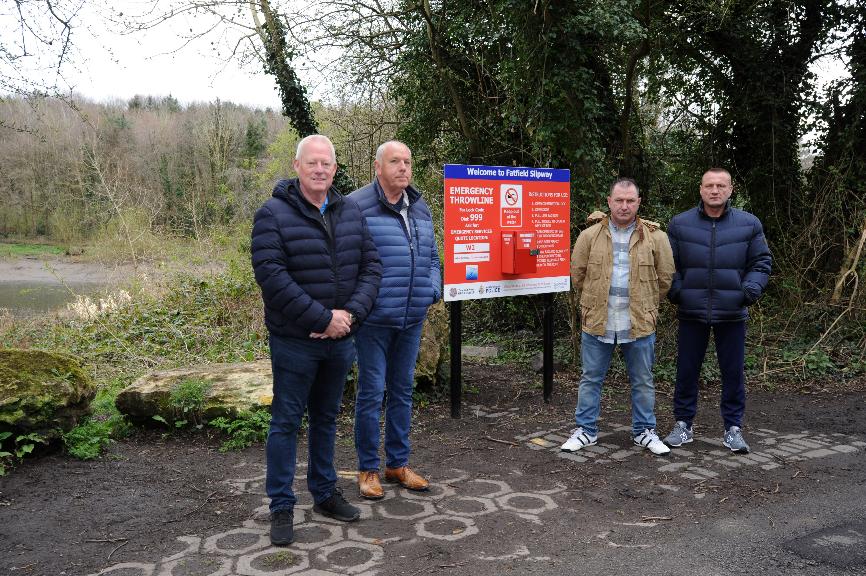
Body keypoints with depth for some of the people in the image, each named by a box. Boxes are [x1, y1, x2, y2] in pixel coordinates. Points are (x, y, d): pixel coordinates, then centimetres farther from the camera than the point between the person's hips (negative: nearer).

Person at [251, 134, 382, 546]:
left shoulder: (350, 212, 7)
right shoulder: (273, 215, -10)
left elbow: (370, 266, 5)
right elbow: (271, 275, -20)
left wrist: (351, 313, -11)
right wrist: (323, 318, -21)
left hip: (339, 339, 5)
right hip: (294, 342, -5)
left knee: (326, 418, 18)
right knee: (286, 421, 5)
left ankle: (325, 493, 32)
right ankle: (281, 507, 17)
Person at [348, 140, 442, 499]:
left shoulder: (420, 209, 12)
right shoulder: (357, 206, -10)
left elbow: (432, 257, 20)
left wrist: (433, 291, 7)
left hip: (412, 320, 7)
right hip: (374, 320, -6)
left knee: (402, 391, 15)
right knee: (371, 393, 2)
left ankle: (398, 463, 29)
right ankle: (368, 469, 18)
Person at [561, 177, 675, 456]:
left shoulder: (655, 237, -1)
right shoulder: (590, 235, -1)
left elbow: (665, 277, 6)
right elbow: (578, 273, 7)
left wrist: (646, 306, 10)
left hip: (639, 324, 0)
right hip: (597, 322, 0)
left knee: (643, 381, 12)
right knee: (591, 379, 9)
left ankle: (644, 431, 27)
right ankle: (586, 430, 22)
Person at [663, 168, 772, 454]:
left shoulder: (749, 224, 3)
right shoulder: (680, 224, 2)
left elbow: (761, 262, 7)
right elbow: (669, 264, 7)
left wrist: (751, 288, -9)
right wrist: (675, 290, -8)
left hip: (732, 312, 0)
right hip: (691, 312, 0)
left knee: (733, 372, 7)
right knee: (686, 370, 8)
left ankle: (733, 428, 21)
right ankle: (683, 424, 21)